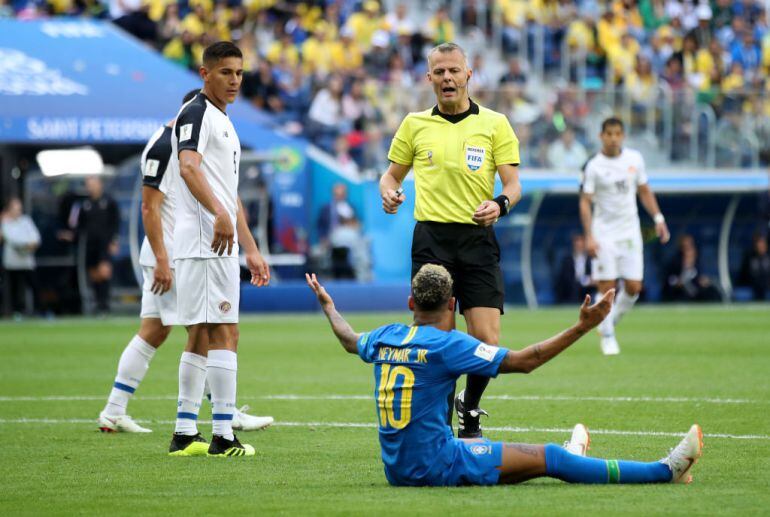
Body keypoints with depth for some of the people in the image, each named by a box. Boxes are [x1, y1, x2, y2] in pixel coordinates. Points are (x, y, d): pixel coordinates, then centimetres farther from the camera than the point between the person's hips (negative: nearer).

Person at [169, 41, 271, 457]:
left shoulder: (224, 123, 24)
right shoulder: (195, 114, -7)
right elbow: (188, 168, -25)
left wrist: (251, 250, 29)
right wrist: (220, 214, -39)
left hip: (221, 244, 10)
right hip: (203, 241, -10)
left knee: (202, 336, 10)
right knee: (224, 334, -13)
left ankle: (185, 434, 13)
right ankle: (223, 436, -15)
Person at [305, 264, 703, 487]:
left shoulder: (386, 338, 5)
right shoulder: (447, 345, -15)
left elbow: (350, 340, 29)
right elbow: (524, 361, -14)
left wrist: (327, 306, 48)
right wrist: (582, 328, -11)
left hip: (396, 468, 8)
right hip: (435, 466, -8)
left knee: (478, 447, 33)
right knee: (546, 458, -4)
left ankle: (565, 459, 59)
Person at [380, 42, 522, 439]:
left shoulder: (494, 124, 6)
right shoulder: (415, 124, 10)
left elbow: (513, 184, 3)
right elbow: (392, 173, 18)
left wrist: (500, 204, -19)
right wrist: (389, 192, -5)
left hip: (478, 239, 0)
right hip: (430, 238, 1)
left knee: (486, 341, -7)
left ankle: (469, 409, 19)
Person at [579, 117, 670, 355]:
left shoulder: (634, 159, 3)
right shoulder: (593, 166, -9)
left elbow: (644, 191, 15)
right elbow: (585, 202, -9)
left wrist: (658, 218, 8)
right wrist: (589, 236, -17)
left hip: (630, 231, 4)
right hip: (604, 233, -4)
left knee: (634, 286, -2)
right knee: (606, 287, -7)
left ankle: (611, 320, 23)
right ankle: (607, 336, 7)